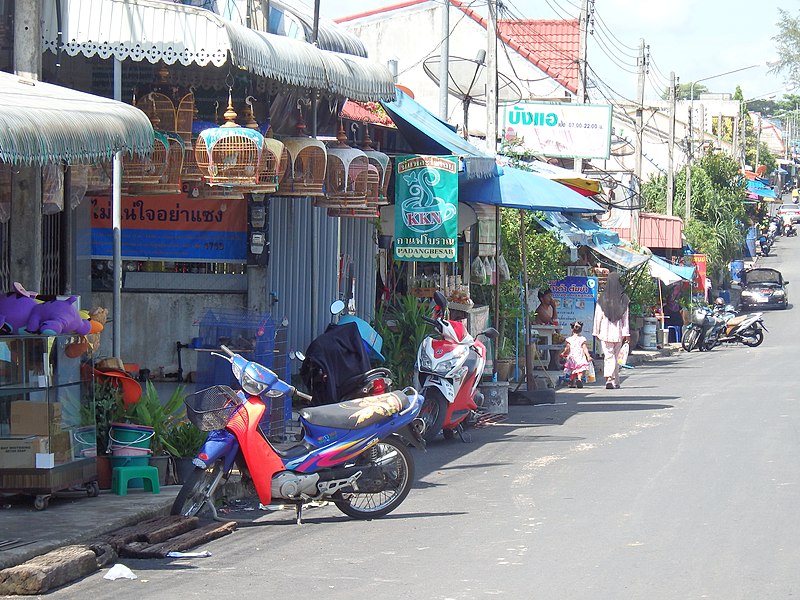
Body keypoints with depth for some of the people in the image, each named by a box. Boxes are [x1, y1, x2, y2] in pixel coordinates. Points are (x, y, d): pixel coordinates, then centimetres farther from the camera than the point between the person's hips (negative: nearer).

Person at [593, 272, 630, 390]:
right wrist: (626, 333, 1)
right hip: (618, 331, 1)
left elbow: (598, 316, 0)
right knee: (615, 356, 12)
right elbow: (625, 317, -1)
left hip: (606, 331, -1)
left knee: (609, 356, -1)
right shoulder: (623, 298, -3)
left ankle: (609, 378, -20)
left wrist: (596, 331, 8)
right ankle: (615, 382, 13)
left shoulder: (602, 298, -3)